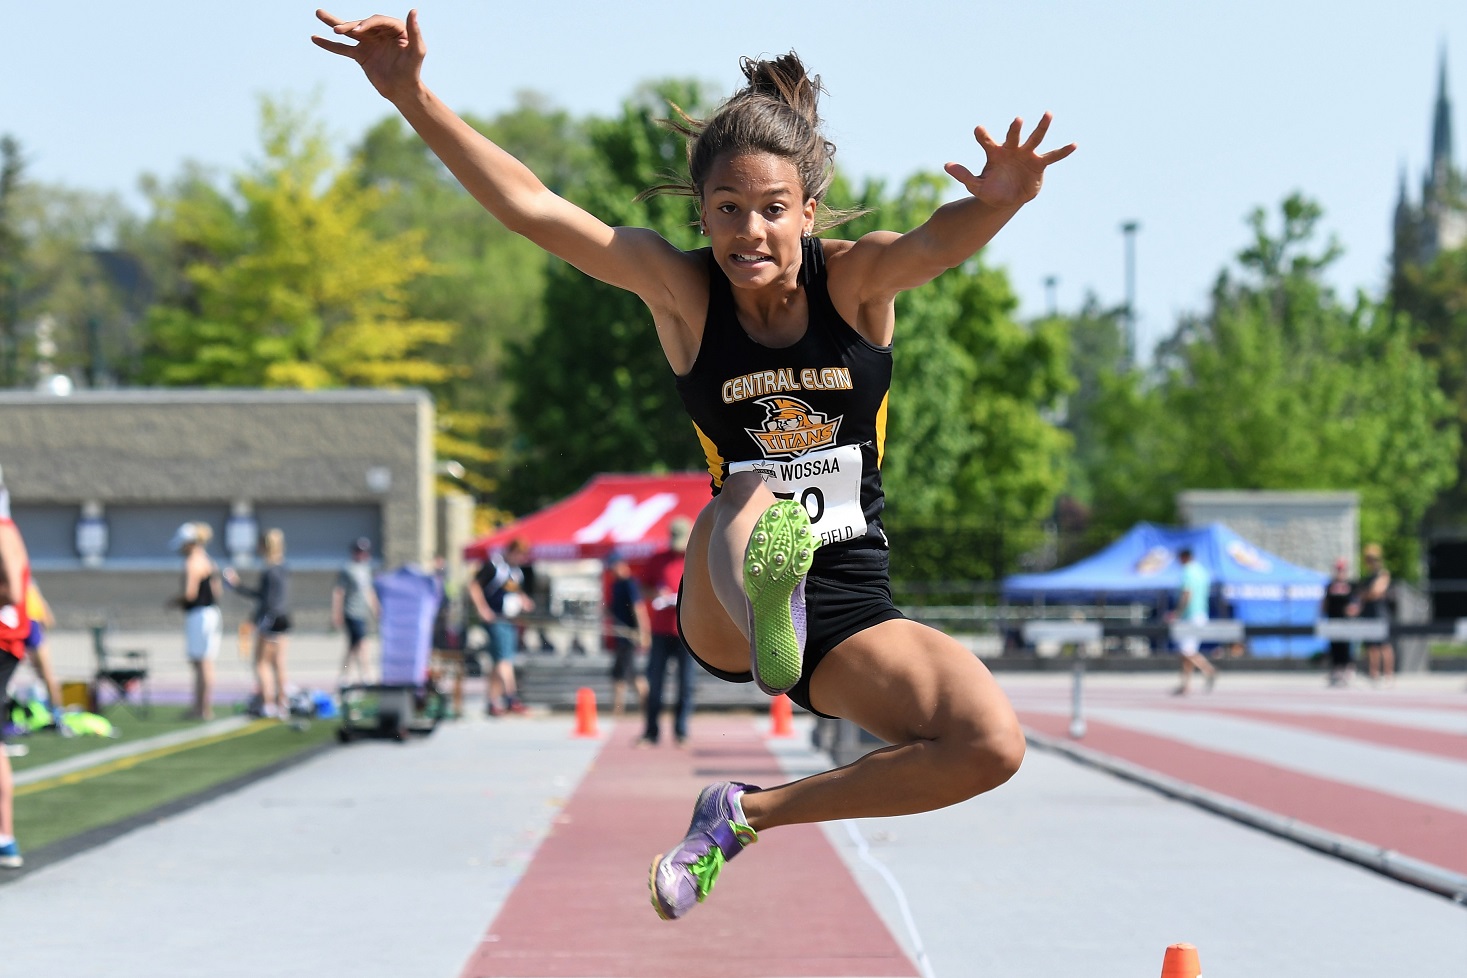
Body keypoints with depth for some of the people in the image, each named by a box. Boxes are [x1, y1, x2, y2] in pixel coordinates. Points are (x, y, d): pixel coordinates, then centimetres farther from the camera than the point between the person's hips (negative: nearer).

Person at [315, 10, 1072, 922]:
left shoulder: (854, 280, -8)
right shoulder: (682, 288, -8)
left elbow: (936, 242, -32)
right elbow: (531, 206, -19)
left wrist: (992, 208, -56)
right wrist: (412, 96, -32)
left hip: (852, 610, 2)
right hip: (719, 608, -1)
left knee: (994, 744, -22)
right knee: (748, 496, -34)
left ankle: (750, 813, -10)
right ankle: (762, 599, -70)